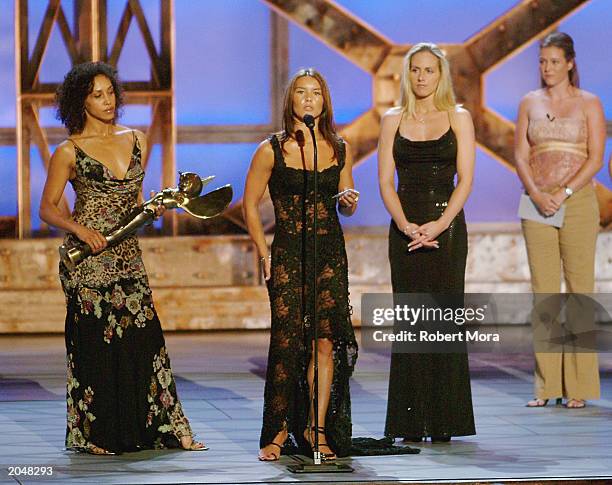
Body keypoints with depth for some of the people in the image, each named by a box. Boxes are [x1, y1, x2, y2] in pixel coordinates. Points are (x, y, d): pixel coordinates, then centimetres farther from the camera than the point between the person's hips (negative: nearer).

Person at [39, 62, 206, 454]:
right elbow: (48, 208, -2)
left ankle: (169, 428, 4)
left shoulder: (136, 140, 12)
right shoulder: (69, 151, -3)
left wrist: (152, 207, 0)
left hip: (127, 255, 4)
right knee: (95, 341, -1)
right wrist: (80, 229, -18)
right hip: (87, 257, -4)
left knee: (145, 337, 1)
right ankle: (94, 434, 9)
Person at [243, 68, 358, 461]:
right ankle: (278, 430, 2)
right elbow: (250, 204, 4)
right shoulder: (272, 150, -1)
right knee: (287, 340, -7)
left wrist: (350, 201, -6)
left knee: (326, 340, -3)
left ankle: (317, 428, 4)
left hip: (331, 252, 3)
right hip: (288, 255, -3)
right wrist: (264, 254, -2)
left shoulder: (340, 149, 8)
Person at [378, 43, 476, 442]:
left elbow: (465, 179, -2)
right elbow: (386, 181, 4)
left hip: (447, 224, -1)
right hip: (405, 227, 2)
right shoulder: (394, 120, 9)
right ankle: (412, 422, 2)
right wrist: (406, 225, -12)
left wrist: (439, 225, -15)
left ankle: (445, 422, 1)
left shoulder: (458, 118, 4)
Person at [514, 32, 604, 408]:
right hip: (537, 205, 3)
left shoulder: (589, 104, 4)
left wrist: (563, 194, -14)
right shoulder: (530, 103, 12)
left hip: (577, 202, -3)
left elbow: (596, 159, -3)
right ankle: (546, 385, 4)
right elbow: (521, 155, 6)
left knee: (580, 289, -3)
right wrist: (536, 194, -10)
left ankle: (579, 387, -1)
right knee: (543, 292, 1)